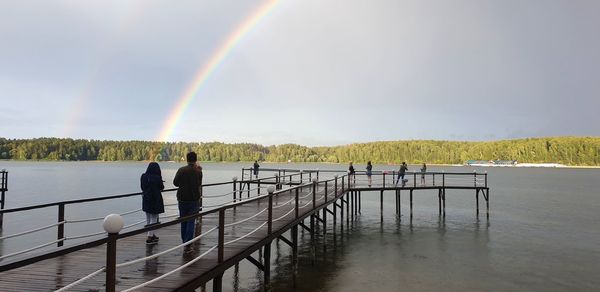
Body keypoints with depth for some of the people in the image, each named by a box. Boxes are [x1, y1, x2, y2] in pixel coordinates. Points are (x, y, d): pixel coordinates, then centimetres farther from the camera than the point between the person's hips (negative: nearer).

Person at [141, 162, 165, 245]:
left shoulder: (143, 176, -2)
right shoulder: (157, 178, -17)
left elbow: (142, 187, 8)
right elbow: (161, 188, -5)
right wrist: (161, 182, 14)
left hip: (146, 200, 6)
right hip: (155, 200, -6)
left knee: (148, 218, 18)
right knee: (153, 219, 2)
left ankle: (151, 235, 31)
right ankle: (149, 238, -1)